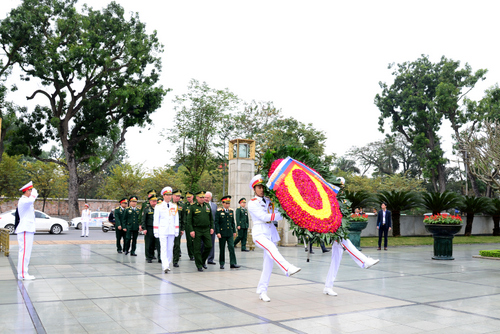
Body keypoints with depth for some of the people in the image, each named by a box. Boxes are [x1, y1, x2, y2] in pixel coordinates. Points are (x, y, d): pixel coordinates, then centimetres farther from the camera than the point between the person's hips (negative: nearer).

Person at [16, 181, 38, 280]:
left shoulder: (26, 201, 20)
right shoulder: (23, 201, -13)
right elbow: (31, 200, -32)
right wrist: (34, 193, -16)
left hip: (28, 230, 11)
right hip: (25, 230, -11)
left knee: (26, 252, 12)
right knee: (24, 252, -11)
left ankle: (24, 273, 16)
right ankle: (22, 274, -11)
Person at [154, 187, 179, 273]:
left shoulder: (174, 206, 11)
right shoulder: (159, 206, 3)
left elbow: (176, 219, 12)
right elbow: (156, 220, 3)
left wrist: (177, 230, 7)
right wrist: (156, 231, -1)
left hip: (171, 231, 3)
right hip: (162, 231, -3)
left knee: (170, 249, 5)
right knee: (164, 248, -10)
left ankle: (167, 264, 17)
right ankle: (165, 266, -14)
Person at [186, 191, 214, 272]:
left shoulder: (207, 206, 9)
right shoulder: (192, 207, -4)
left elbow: (211, 218, 16)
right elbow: (189, 220, -5)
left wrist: (212, 227, 7)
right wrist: (191, 230, -12)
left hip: (206, 230, 4)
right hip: (197, 230, -4)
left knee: (209, 246, 0)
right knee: (197, 248, 1)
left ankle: (202, 261, 22)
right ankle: (199, 266, 11)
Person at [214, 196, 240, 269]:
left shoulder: (231, 211, 10)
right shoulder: (219, 211, -5)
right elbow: (216, 223, -7)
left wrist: (234, 231, 12)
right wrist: (218, 232, -13)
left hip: (230, 233, 4)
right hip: (222, 233, -3)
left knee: (231, 247, -5)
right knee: (222, 249, 5)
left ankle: (233, 263, -4)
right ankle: (222, 264, 16)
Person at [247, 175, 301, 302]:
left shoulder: (269, 201, 15)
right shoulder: (252, 203, 0)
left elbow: (278, 215, 7)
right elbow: (264, 217, -11)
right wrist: (280, 214, -14)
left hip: (271, 232, 5)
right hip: (259, 233, -5)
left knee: (268, 263, 2)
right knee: (271, 248, -35)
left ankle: (262, 291, 10)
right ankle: (288, 269, -53)